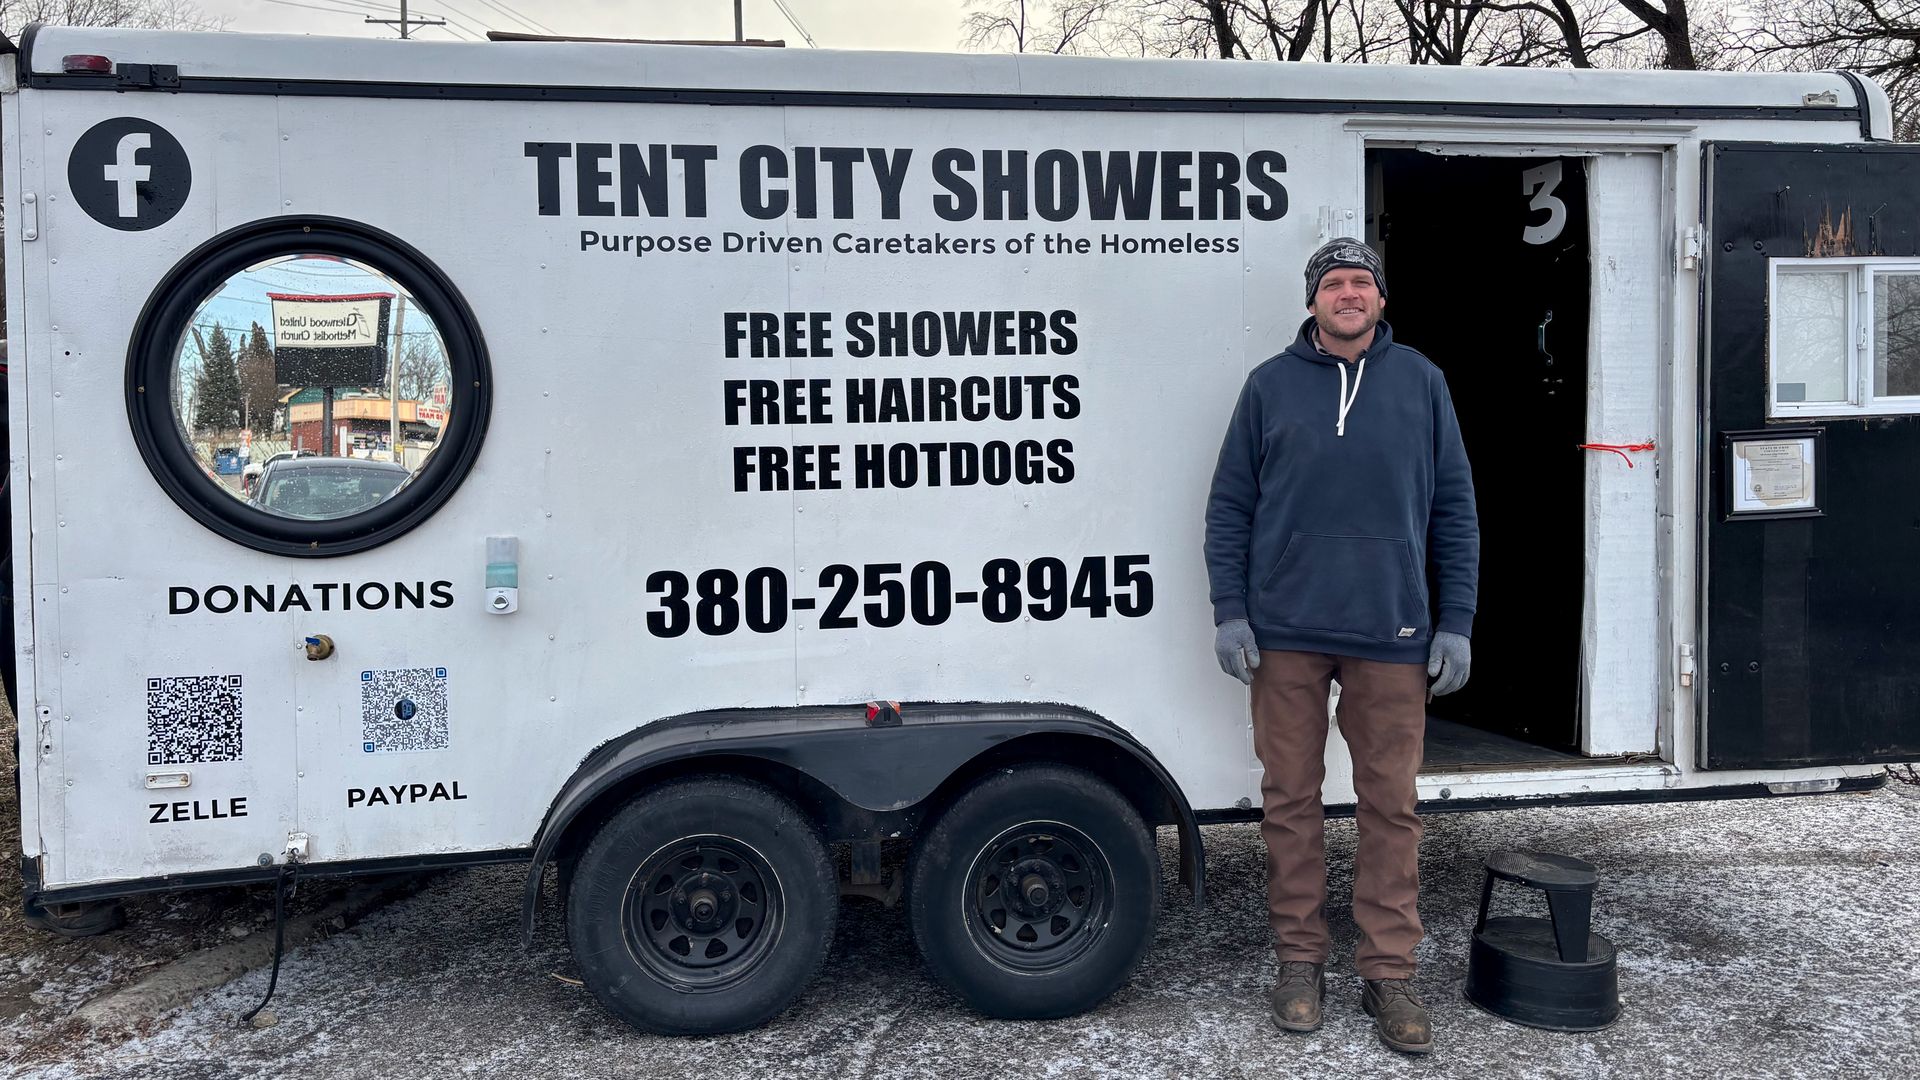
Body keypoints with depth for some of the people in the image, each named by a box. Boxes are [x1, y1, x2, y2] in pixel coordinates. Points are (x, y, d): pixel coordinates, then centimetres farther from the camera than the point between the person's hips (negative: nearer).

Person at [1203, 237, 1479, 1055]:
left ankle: (1388, 973, 16)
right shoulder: (1270, 386, 5)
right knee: (1290, 799, 7)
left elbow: (1453, 511, 7)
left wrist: (1455, 623, 1)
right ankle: (1300, 958, 20)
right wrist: (1229, 612, -4)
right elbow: (1229, 507, 5)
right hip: (1285, 633, 0)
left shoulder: (1420, 382, 6)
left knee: (1391, 804, 5)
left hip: (1391, 634, 0)